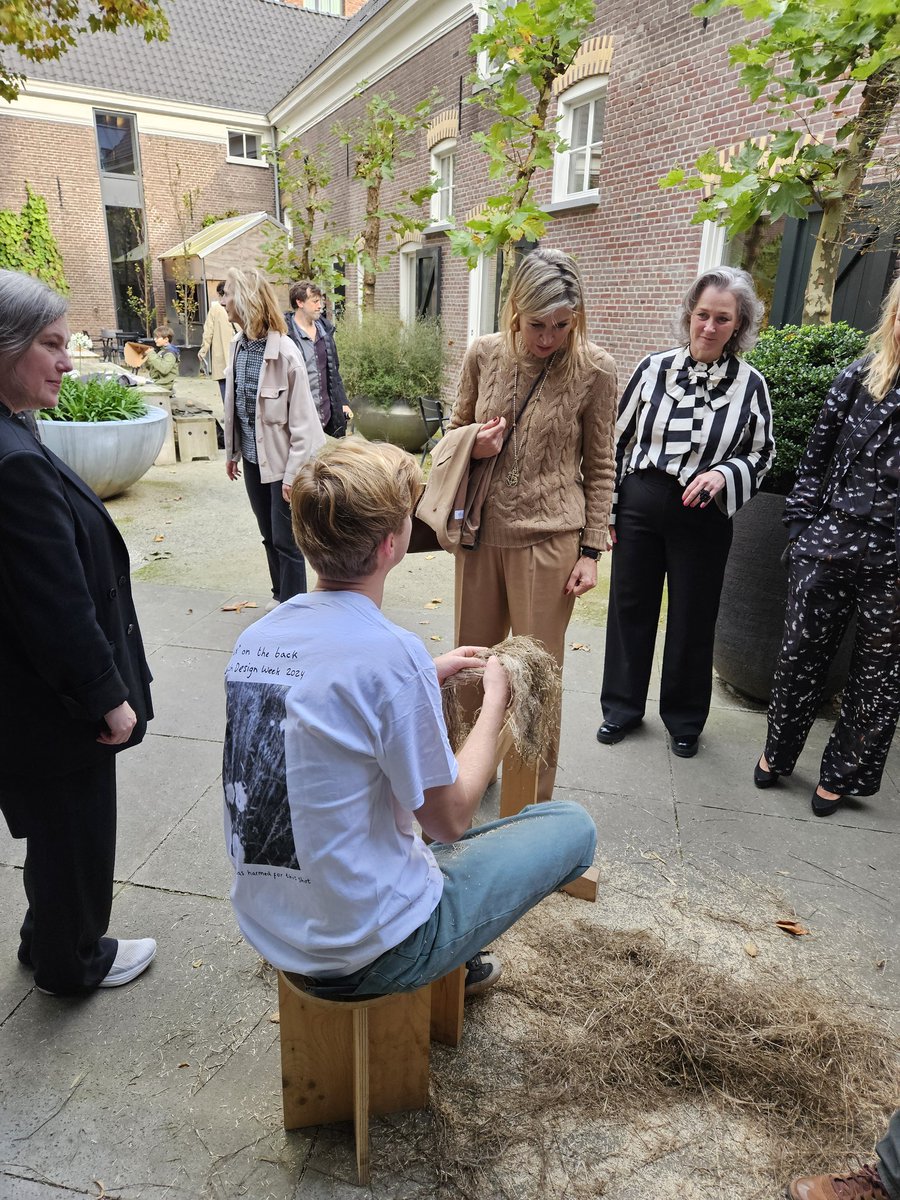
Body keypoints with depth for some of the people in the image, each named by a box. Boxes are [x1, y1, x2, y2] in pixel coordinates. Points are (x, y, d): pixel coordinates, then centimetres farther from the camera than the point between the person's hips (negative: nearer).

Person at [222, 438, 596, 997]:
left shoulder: (255, 638, -4)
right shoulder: (391, 652, -27)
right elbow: (449, 820, -15)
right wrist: (495, 702, -3)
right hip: (369, 952, -7)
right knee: (572, 825, 6)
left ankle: (456, 960, 38)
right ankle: (451, 960, 28)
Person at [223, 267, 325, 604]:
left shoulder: (284, 352, -19)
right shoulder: (238, 346, 2)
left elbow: (301, 420, -18)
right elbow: (233, 406, 11)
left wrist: (292, 473, -18)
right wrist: (232, 452, 14)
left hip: (281, 460, -7)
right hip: (253, 459, 7)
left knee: (286, 540, 2)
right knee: (269, 535, 18)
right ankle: (280, 597, 34)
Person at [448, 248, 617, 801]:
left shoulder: (595, 370, -7)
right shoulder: (484, 353, -1)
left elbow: (599, 469, -1)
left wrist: (591, 550, -4)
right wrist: (473, 445, -9)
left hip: (548, 537, -3)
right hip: (482, 529, 3)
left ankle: (535, 799, 27)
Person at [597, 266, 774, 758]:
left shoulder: (749, 385, -3)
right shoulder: (655, 368, 0)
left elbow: (762, 455, 5)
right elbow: (618, 439, 4)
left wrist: (724, 474, -16)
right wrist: (608, 508, 3)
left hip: (704, 518, -1)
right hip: (639, 508, 1)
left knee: (692, 619, 10)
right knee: (630, 608, 10)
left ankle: (684, 719, 31)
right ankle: (622, 707, 30)